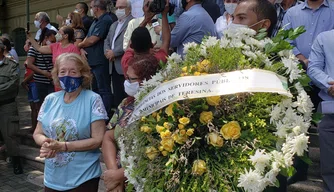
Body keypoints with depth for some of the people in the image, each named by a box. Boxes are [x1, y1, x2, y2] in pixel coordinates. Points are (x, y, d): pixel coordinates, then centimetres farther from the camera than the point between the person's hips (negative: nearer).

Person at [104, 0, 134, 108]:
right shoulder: (114, 25, 24)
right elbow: (107, 40, 21)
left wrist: (114, 52, -12)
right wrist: (107, 51, -1)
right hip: (114, 65, 8)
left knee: (127, 95, -7)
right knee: (117, 95, 11)